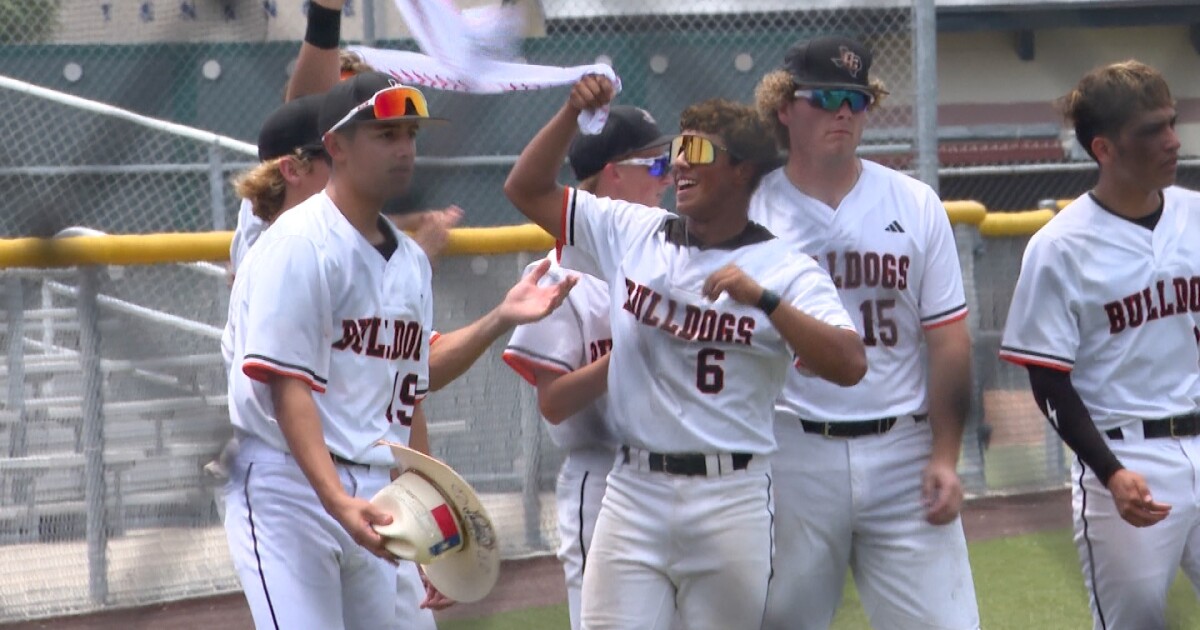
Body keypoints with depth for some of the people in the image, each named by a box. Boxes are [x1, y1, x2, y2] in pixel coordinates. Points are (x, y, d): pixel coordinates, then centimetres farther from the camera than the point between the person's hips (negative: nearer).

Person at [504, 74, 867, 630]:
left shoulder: (786, 268, -3)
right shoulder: (631, 232, 10)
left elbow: (850, 366, -17)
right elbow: (526, 189, 13)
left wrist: (763, 299, -26)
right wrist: (572, 114, 0)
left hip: (731, 501, -3)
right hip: (634, 490, 3)